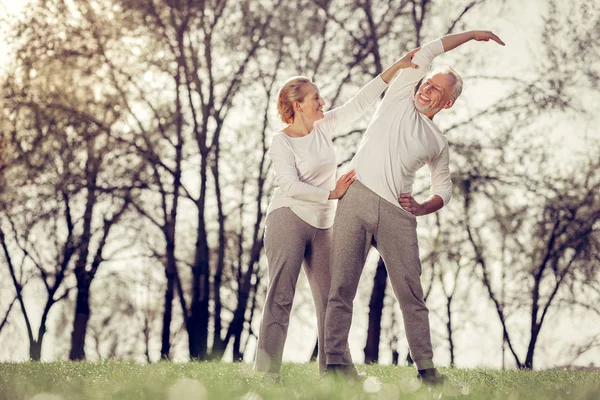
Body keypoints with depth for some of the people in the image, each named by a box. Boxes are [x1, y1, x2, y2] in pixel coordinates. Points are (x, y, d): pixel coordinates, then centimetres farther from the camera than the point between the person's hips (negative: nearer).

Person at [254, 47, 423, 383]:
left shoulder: (324, 127, 10)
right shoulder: (281, 142, -7)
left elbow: (360, 102, 10)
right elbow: (291, 186, -17)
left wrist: (398, 66, 6)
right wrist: (332, 194, -18)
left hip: (322, 226, 7)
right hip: (288, 219, -7)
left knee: (330, 296, 6)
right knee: (281, 297, -10)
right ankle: (268, 373, -10)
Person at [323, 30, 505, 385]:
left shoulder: (438, 142, 19)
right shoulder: (400, 99, 16)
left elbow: (445, 188, 25)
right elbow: (427, 53, 18)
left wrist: (422, 208, 4)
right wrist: (470, 35, 26)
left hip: (397, 213, 1)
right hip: (357, 198, -1)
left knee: (412, 293, -3)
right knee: (342, 287, -6)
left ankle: (426, 368, 0)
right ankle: (336, 362, -6)